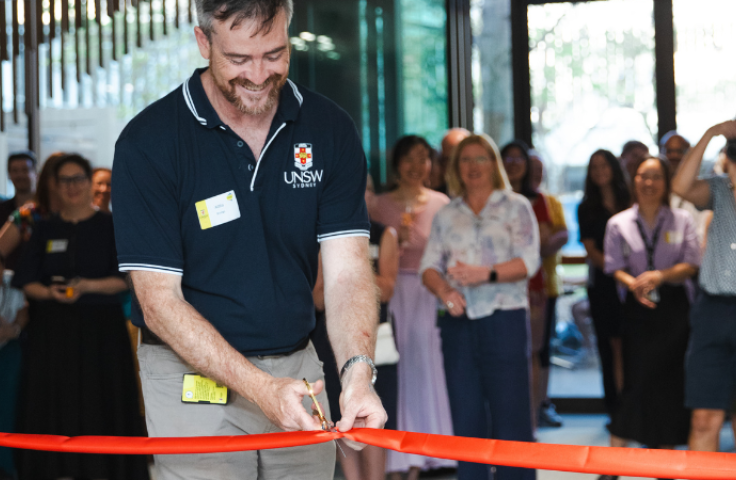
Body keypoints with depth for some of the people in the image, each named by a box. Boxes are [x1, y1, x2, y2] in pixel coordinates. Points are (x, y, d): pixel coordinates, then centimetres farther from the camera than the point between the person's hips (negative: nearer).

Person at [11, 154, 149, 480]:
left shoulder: (110, 227, 3)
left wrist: (87, 286, -17)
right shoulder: (45, 230, 11)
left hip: (100, 330, -2)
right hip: (52, 329, 2)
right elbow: (26, 281, 8)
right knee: (54, 405, 0)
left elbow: (125, 279, -3)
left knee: (101, 405, -4)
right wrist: (49, 292, -12)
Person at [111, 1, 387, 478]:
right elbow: (159, 302, -15)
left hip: (299, 368, 3)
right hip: (193, 373, -3)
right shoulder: (148, 141, -13)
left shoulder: (331, 130, -3)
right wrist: (260, 388, -25)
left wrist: (358, 372, -27)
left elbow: (347, 270, -8)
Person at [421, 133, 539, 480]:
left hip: (504, 319, -3)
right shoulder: (447, 215, 15)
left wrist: (484, 274, -19)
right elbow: (429, 265, 6)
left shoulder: (515, 207, 6)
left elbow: (528, 261, -6)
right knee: (466, 416, 5)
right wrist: (444, 290, -15)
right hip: (458, 322, 3)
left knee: (510, 411, -6)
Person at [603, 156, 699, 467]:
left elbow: (691, 264, -2)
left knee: (671, 380, 2)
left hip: (674, 305, 1)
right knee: (636, 379, -5)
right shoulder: (619, 223, 6)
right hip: (638, 308, -1)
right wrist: (634, 284, -19)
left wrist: (660, 275, -19)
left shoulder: (681, 220, 5)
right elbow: (615, 267, 1)